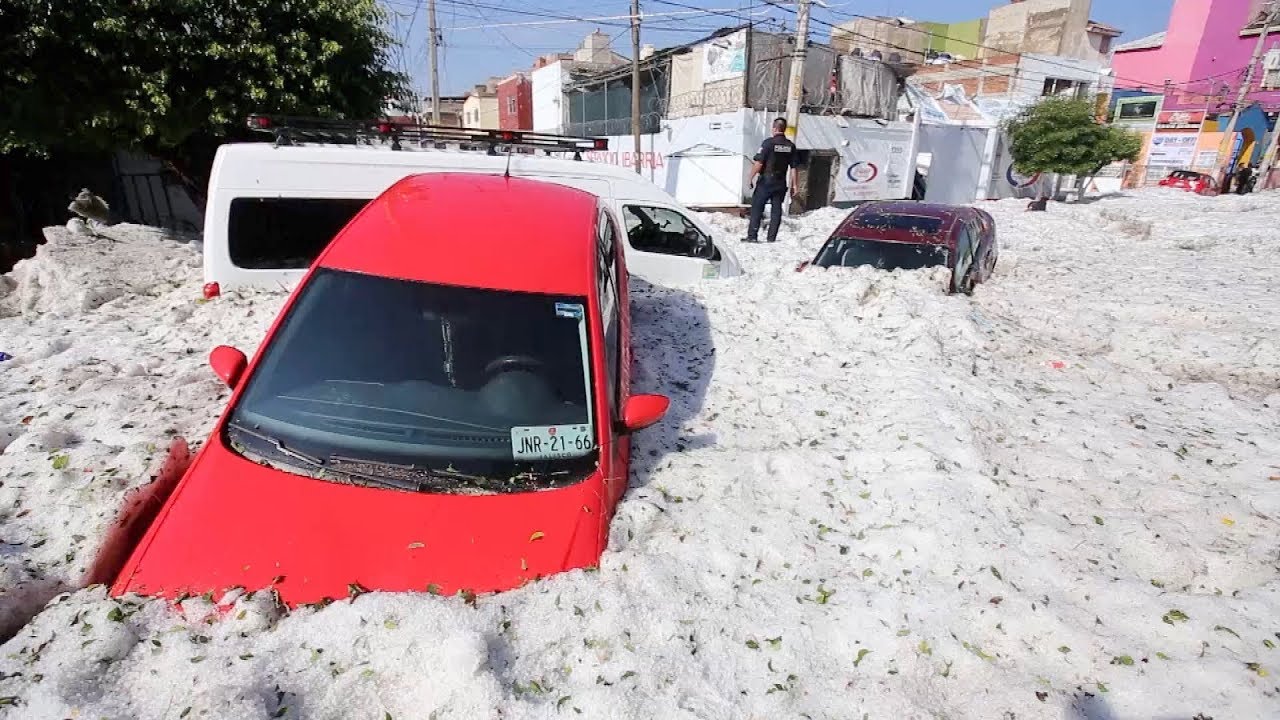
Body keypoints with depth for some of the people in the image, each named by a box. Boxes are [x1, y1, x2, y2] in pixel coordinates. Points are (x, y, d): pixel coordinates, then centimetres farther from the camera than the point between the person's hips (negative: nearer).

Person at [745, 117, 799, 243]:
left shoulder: (768, 143, -11)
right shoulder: (791, 146, 4)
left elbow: (758, 163, -15)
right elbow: (793, 167, 4)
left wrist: (751, 178, -7)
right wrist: (793, 185, 9)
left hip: (766, 181, -4)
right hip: (781, 183, 4)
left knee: (757, 208, 3)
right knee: (776, 209, 9)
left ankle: (752, 236, 0)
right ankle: (772, 237, 9)